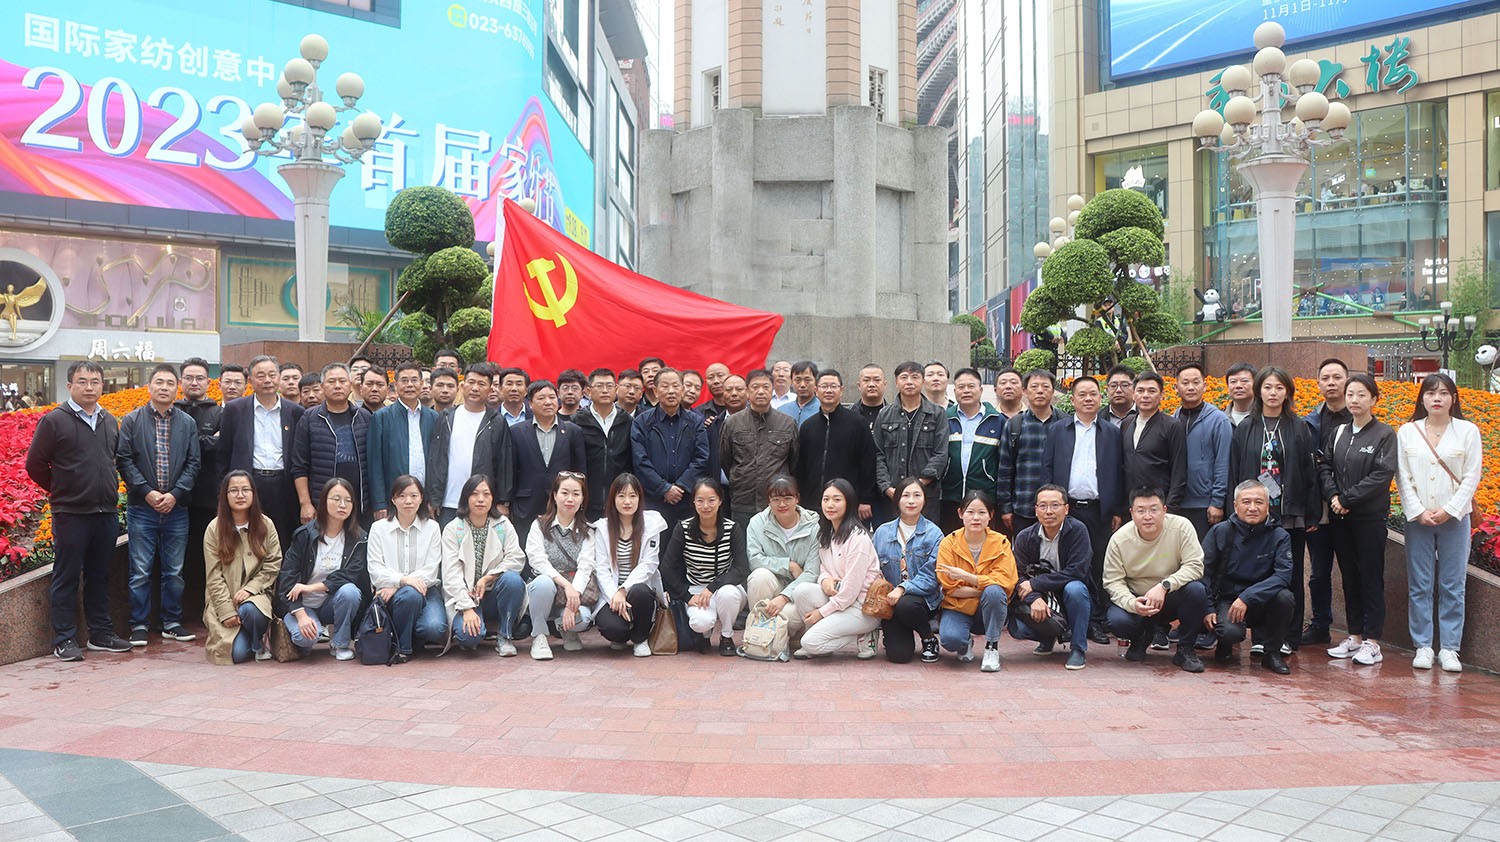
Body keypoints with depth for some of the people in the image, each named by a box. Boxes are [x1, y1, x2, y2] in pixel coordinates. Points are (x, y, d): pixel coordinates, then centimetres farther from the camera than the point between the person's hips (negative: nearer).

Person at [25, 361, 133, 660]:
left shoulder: (110, 421, 11)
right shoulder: (54, 421, -6)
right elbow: (35, 464, -2)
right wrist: (60, 490, 4)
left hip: (107, 512, 5)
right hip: (70, 514, -5)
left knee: (99, 576, 13)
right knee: (66, 578, 2)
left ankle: (100, 633, 21)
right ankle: (64, 640, 8)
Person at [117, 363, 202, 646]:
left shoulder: (188, 423, 8)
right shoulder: (132, 421, 3)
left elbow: (193, 463, 3)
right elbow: (124, 460, -3)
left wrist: (175, 494, -9)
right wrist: (147, 492, -12)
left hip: (176, 508, 2)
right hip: (142, 507, -2)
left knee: (174, 571, 8)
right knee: (140, 571, 1)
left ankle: (172, 623, 18)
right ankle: (139, 625, 10)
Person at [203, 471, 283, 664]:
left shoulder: (265, 525, 0)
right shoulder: (214, 528, -4)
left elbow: (272, 566, 0)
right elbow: (214, 576, -6)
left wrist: (249, 589, -15)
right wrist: (227, 611, -14)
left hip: (256, 592, 1)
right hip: (224, 599, -1)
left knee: (250, 610, -37)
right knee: (237, 653, -19)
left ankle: (259, 645, -4)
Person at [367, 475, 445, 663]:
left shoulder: (431, 527, 7)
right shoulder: (378, 528, 6)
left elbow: (430, 571, -3)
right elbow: (375, 570, -4)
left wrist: (395, 586, -15)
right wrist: (403, 579, -23)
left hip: (426, 590, 1)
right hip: (390, 593, -1)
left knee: (435, 628, -29)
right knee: (410, 594, -37)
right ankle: (402, 647, -13)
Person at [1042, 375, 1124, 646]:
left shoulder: (1112, 433, 10)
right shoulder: (1057, 431, 11)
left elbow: (1120, 473, 8)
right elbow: (1047, 469, 7)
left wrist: (1118, 511, 2)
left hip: (1100, 510, 0)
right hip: (1067, 509, 0)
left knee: (1099, 567, 2)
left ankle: (1097, 622, 9)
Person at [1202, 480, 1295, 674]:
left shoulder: (1279, 536, -3)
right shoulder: (1220, 532, -5)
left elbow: (1283, 575, -17)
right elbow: (1203, 572, -4)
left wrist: (1248, 597, -28)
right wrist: (1208, 609, -15)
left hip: (1262, 604, 2)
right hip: (1226, 599, -2)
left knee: (1285, 597, -29)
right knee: (1231, 632, -33)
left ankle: (1272, 652, -5)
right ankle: (1224, 645, 8)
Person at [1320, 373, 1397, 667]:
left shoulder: (1384, 434, -4)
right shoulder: (1338, 433, 11)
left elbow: (1382, 475, -13)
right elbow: (1324, 467, 8)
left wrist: (1347, 499, -15)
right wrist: (1332, 496, -10)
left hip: (1370, 517, -5)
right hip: (1340, 517, 5)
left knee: (1371, 577, -1)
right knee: (1349, 577, 10)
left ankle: (1372, 641, 4)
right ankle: (1354, 636, 18)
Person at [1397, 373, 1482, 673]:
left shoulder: (1468, 431, 3)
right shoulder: (1407, 432, 5)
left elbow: (1472, 477, -1)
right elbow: (1402, 477, 3)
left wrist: (1449, 510, -10)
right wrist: (1418, 512, -8)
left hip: (1455, 518, -1)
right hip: (1417, 519, 1)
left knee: (1452, 586, 2)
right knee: (1420, 586, 3)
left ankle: (1449, 649, 8)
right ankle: (1423, 647, 10)